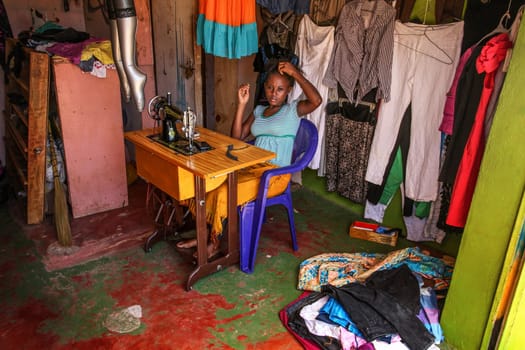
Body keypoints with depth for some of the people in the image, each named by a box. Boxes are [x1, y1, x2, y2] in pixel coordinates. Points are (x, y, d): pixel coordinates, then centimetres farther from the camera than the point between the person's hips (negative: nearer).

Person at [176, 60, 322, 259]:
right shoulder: (259, 111, 15)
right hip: (252, 167, 7)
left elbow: (316, 101, -24)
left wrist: (295, 73, -19)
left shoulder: (294, 109, -2)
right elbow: (237, 138, 9)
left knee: (223, 193, -24)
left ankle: (214, 243, -1)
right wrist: (242, 104, 1)